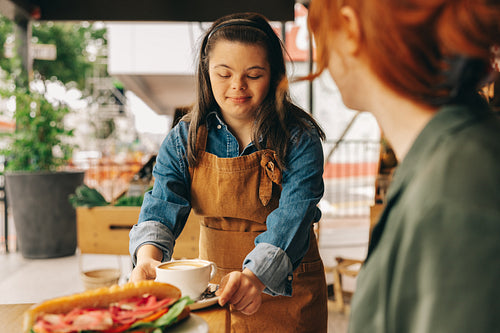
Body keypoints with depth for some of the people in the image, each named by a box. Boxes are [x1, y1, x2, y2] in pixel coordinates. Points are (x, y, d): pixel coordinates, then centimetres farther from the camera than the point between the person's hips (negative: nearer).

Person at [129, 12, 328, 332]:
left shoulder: (299, 139, -16)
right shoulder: (184, 140, -6)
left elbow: (290, 219, -27)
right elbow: (162, 207, -16)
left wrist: (255, 276, -45)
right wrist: (147, 256, -37)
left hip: (287, 290, -2)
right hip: (213, 287, 3)